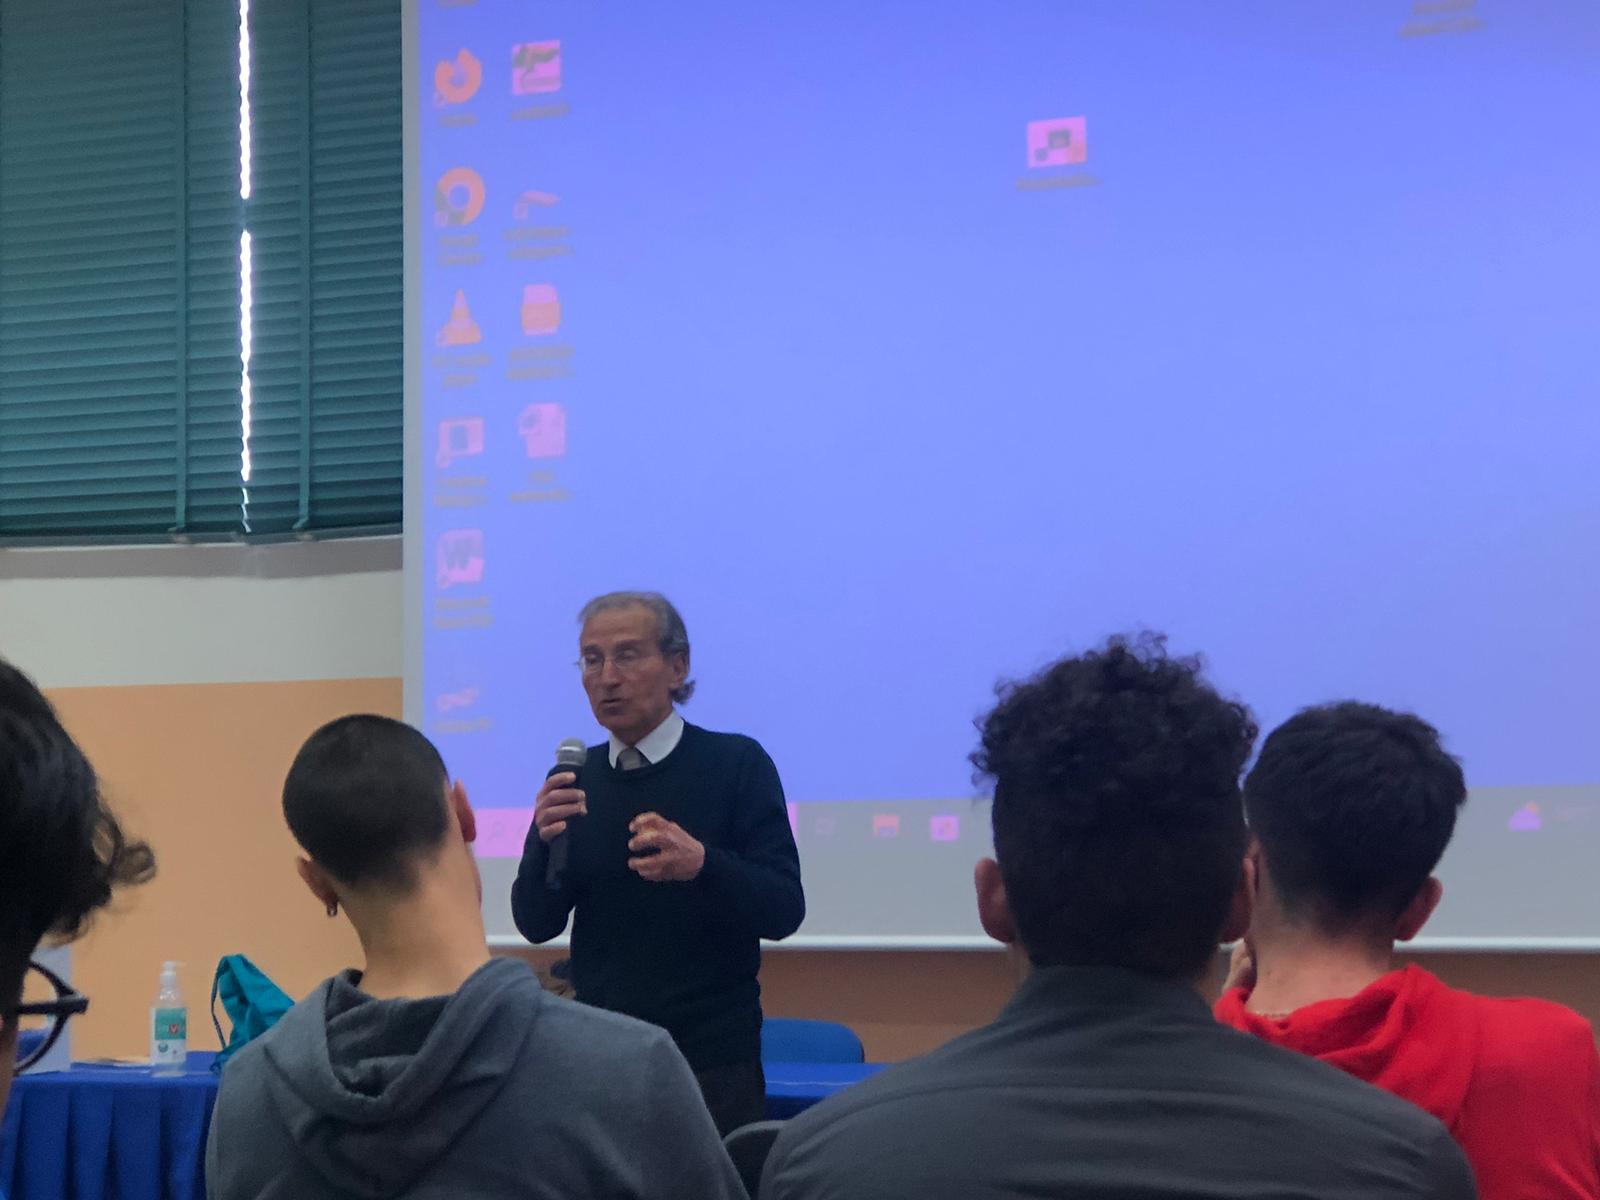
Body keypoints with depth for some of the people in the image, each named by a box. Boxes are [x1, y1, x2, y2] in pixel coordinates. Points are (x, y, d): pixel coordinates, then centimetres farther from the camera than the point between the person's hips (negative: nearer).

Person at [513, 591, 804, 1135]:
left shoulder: (736, 763, -6)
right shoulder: (575, 779, 5)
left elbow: (784, 911, -12)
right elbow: (536, 924, 3)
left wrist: (701, 864, -30)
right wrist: (545, 843, -17)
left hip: (712, 1059, -3)